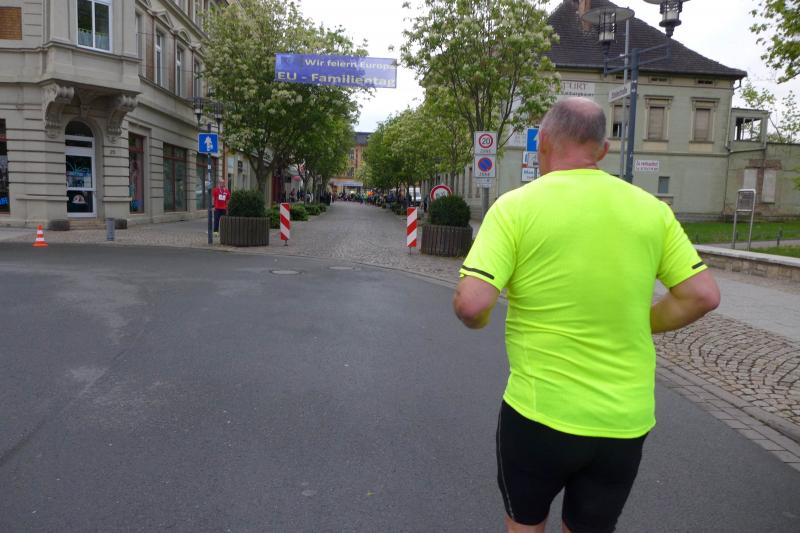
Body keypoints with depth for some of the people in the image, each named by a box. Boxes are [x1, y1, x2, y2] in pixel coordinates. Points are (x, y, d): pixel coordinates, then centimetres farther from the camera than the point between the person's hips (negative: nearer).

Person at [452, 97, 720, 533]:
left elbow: (471, 304, -21)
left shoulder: (516, 207, -13)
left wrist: (477, 321, 1)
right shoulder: (652, 209, -1)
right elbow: (703, 295, 1)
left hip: (540, 413, -3)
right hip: (626, 420, 4)